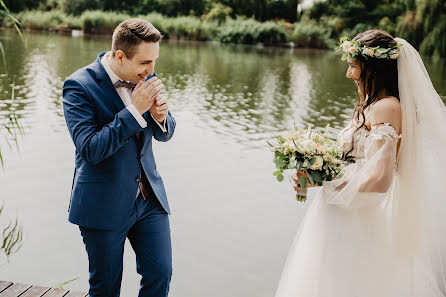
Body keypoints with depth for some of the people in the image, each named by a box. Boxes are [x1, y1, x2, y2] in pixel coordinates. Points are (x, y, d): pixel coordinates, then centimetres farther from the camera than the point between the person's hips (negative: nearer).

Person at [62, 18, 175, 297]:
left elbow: (165, 133, 10)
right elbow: (90, 149, -23)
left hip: (150, 197, 5)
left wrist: (160, 116, -14)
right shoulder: (79, 85, -16)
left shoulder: (145, 78, 1)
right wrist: (134, 110, -26)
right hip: (104, 204, -4)